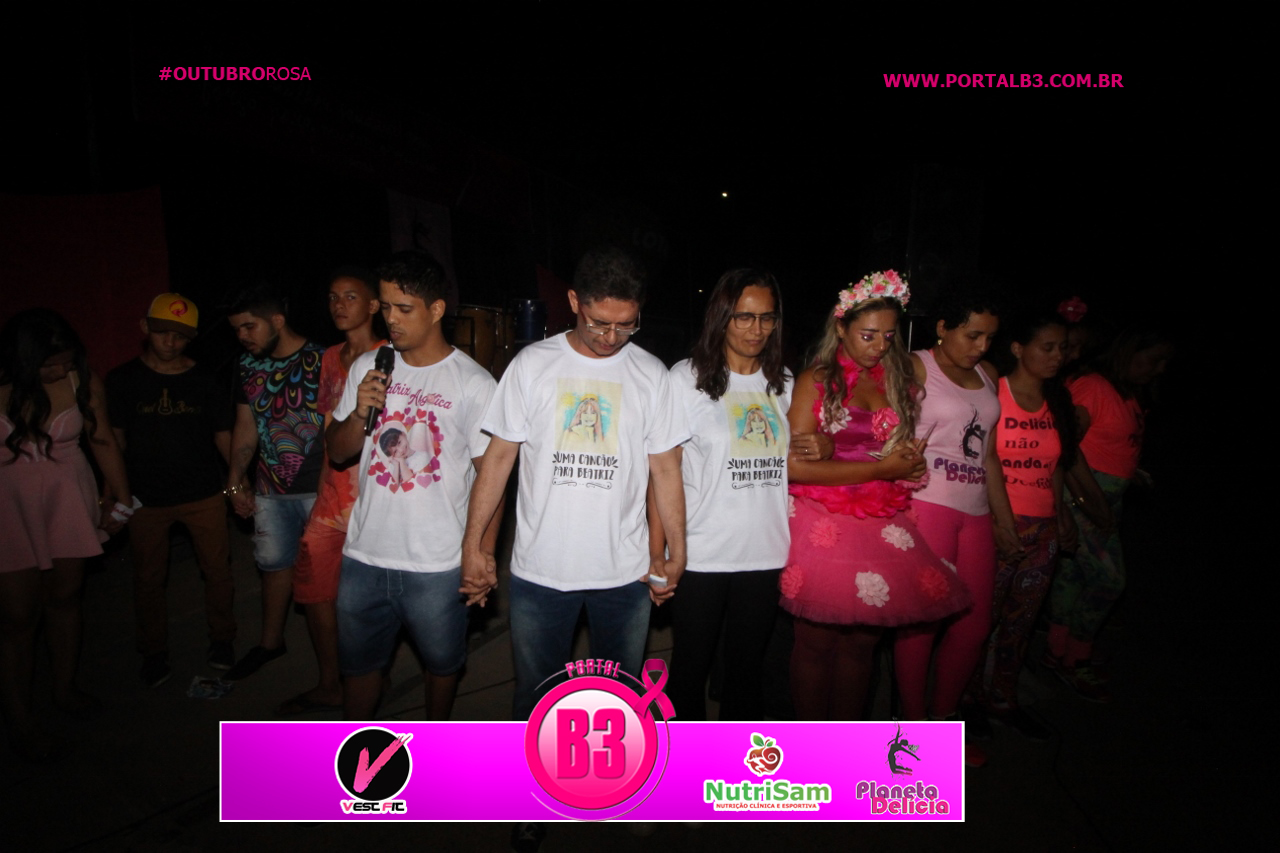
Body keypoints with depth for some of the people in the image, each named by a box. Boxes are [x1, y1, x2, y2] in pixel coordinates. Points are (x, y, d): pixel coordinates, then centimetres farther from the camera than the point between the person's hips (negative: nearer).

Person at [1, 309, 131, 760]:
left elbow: (102, 440, 1)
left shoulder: (83, 382, -8)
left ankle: (65, 687, 35)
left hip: (69, 502, 3)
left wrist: (121, 498, 6)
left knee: (65, 597, 14)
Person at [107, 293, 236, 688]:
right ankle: (154, 653, 29)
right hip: (146, 498, 0)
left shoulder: (204, 382, 1)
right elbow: (115, 440, 3)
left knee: (217, 570, 6)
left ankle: (221, 639, 27)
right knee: (148, 578, 11)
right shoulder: (123, 380, 0)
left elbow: (223, 437, 2)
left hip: (204, 495, 0)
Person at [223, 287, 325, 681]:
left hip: (319, 487, -5)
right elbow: (245, 426, 14)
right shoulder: (248, 366, 6)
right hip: (270, 489, 6)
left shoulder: (319, 361, -12)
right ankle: (270, 641, 36)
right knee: (274, 564, 18)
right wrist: (235, 481, 12)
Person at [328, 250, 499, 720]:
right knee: (358, 662, 20)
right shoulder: (367, 368, 3)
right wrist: (359, 413, -12)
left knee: (441, 661, 18)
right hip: (364, 556, 4)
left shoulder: (474, 384, -11)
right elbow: (337, 452, 9)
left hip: (438, 563, -3)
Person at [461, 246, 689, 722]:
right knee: (535, 694, 13)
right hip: (539, 570, 0)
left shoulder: (651, 375, 1)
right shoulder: (532, 365, -2)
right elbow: (499, 457, 1)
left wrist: (676, 554, 1)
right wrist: (473, 544, -2)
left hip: (626, 573, 1)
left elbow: (665, 469, 4)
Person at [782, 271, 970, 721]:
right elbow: (795, 465, -14)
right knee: (817, 641, 4)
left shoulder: (896, 381, 10)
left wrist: (909, 464, -3)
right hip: (822, 527, -4)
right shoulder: (815, 381, -5)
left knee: (861, 641, 11)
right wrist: (879, 469, -14)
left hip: (879, 527, 5)